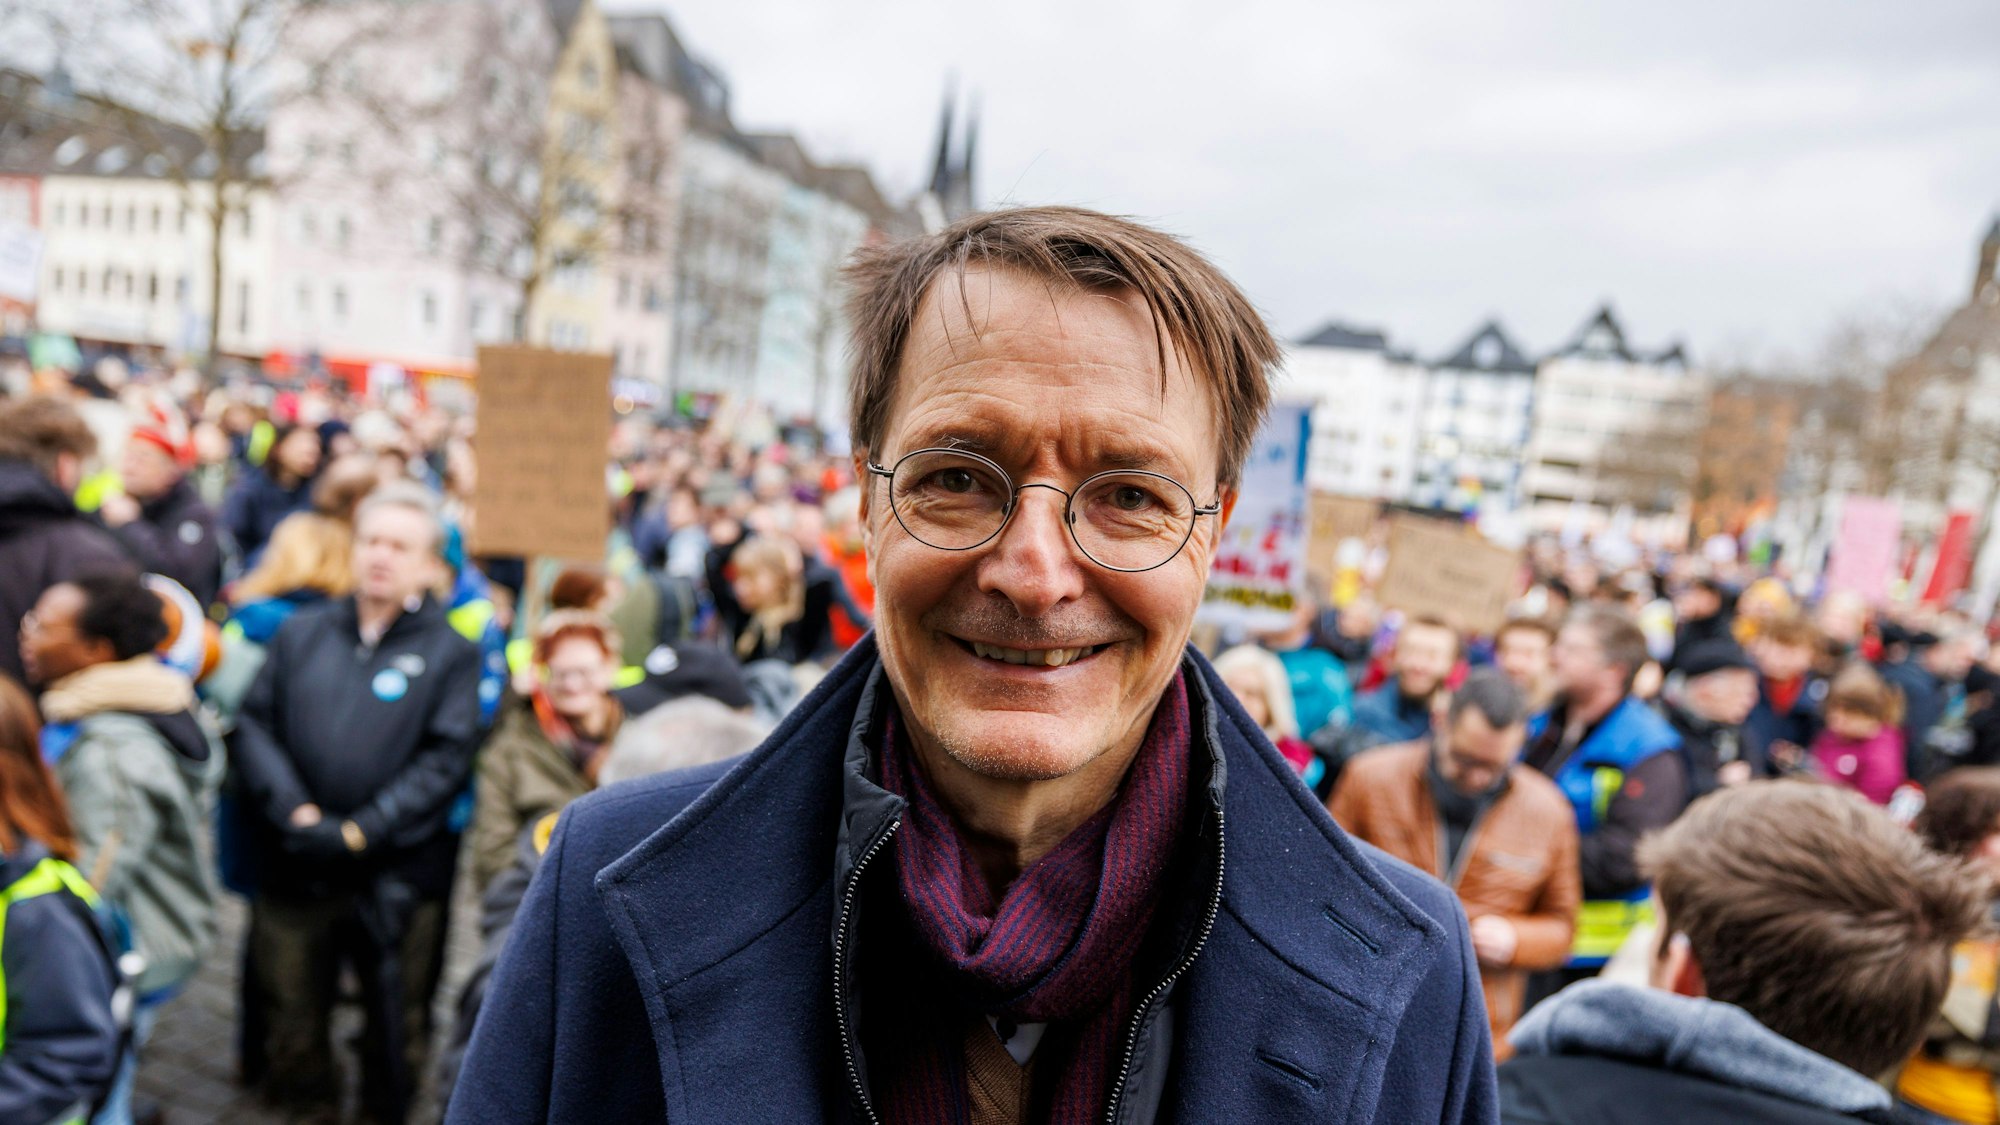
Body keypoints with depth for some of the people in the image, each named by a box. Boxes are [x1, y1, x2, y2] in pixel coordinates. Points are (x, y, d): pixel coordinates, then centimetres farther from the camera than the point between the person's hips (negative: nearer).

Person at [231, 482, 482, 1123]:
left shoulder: (450, 652, -2)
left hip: (399, 878, -3)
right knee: (290, 1026, 15)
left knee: (397, 1033, 10)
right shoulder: (301, 632, 9)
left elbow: (445, 761, -9)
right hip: (293, 872, 3)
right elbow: (254, 726, 3)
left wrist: (358, 832, -14)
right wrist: (295, 811, -11)